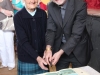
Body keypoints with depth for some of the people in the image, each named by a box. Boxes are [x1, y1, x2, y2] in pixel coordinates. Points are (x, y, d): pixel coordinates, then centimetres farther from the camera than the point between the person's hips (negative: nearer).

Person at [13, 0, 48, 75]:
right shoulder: (18, 17, -12)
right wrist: (37, 57, -24)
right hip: (26, 59, -2)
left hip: (42, 57, 3)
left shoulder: (43, 13, -2)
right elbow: (23, 41, -16)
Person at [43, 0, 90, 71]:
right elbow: (51, 30, -7)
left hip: (78, 49, -3)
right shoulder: (51, 6, -7)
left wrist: (60, 52, -27)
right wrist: (48, 49, -23)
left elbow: (76, 34, -23)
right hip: (59, 47, 3)